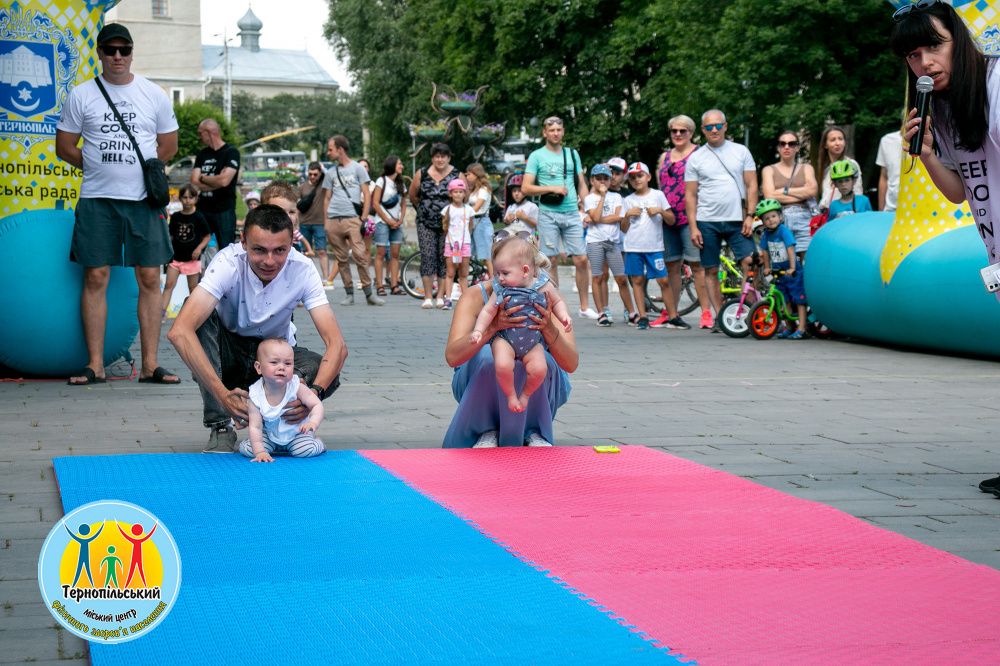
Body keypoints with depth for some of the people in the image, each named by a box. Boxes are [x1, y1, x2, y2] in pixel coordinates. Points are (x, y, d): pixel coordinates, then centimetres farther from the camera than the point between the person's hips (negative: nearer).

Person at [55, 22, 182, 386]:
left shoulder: (155, 95, 8)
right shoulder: (81, 95, 5)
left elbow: (168, 147, 13)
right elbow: (65, 147, 8)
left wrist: (138, 167, 5)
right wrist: (100, 167, 4)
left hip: (144, 198, 1)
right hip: (96, 198, -1)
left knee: (150, 279, -1)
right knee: (96, 278, -2)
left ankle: (149, 364, 4)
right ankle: (95, 365, 3)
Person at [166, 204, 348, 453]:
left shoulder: (302, 270, -23)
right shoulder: (229, 262, -29)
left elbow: (337, 345, -27)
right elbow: (179, 332, -42)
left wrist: (314, 393, -46)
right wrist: (221, 393, -51)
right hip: (227, 349, -1)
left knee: (328, 376, -29)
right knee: (201, 317, -33)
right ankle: (220, 425, -23)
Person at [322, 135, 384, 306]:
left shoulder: (357, 168, 6)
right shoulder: (331, 173, 17)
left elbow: (367, 195, 4)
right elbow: (327, 198, 19)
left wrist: (364, 218, -5)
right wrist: (326, 222, 10)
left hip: (352, 219, -4)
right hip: (333, 220, 4)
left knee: (360, 256, -13)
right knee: (341, 259, 4)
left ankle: (369, 293, -8)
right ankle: (349, 293, 10)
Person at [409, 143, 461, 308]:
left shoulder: (457, 175, -1)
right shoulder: (422, 174, 3)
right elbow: (413, 196, 15)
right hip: (426, 224, 1)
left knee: (445, 258, 0)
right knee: (427, 256, -7)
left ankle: (441, 296, 7)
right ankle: (428, 297, -6)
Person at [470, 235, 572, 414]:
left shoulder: (543, 286, -7)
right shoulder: (501, 290, -8)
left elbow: (557, 302, 9)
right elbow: (488, 311, -5)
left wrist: (564, 316, -9)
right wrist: (478, 330, -17)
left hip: (532, 341, 1)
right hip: (504, 338, -1)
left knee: (539, 369, -20)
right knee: (503, 365, -28)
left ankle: (525, 394, 12)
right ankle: (511, 395, 2)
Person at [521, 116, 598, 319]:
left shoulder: (572, 154, 14)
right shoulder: (537, 156, 3)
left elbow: (581, 184, 16)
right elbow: (526, 188, -3)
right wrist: (552, 188, -12)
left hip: (572, 213, 3)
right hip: (548, 214, -3)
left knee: (581, 259, -2)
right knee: (551, 261, 1)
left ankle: (584, 306, 8)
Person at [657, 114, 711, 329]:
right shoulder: (665, 157, 19)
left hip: (690, 217, -6)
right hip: (668, 219, 6)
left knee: (697, 264, -9)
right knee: (671, 266, 9)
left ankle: (706, 312, -7)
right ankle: (670, 312, 14)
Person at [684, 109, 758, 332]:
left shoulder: (741, 152, 8)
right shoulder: (695, 158, 7)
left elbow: (751, 186, 6)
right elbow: (690, 195, 5)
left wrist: (750, 216, -5)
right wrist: (693, 227, -2)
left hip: (737, 221, -1)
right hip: (707, 222, 1)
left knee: (749, 263, -15)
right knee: (711, 271, 3)